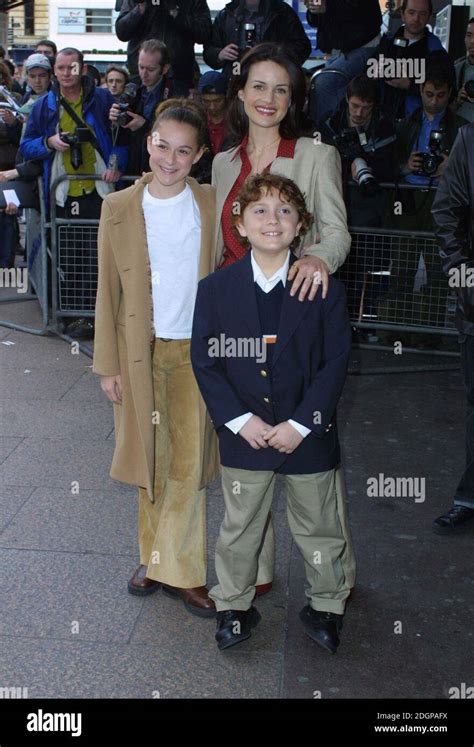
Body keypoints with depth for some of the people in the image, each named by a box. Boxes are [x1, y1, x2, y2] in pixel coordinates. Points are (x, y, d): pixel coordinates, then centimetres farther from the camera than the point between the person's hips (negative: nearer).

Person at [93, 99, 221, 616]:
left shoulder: (211, 204, -2)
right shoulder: (119, 208, -3)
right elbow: (108, 293, 0)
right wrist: (107, 365, -1)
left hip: (196, 351, 0)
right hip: (140, 351, 0)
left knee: (189, 462, 2)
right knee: (152, 459, 11)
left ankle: (177, 569, 16)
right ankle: (159, 560, 28)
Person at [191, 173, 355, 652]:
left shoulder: (325, 289, -6)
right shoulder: (215, 289, -3)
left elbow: (336, 361, -7)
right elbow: (204, 361, -4)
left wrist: (301, 424, -14)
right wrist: (240, 420, -13)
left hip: (308, 434, 0)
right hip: (243, 434, 1)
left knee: (318, 525, 15)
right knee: (239, 527, 15)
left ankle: (327, 604, 36)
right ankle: (234, 604, 36)